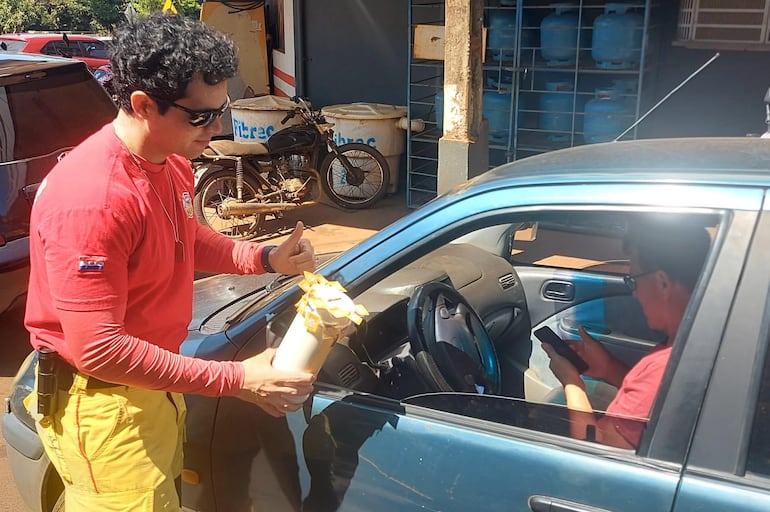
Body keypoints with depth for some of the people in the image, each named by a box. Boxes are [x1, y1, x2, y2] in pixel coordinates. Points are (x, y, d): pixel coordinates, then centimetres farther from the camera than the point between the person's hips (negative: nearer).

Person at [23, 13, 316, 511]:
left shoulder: (172, 162, -2)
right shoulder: (91, 201, -31)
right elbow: (97, 350, -31)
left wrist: (266, 258, -2)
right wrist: (235, 379, -29)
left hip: (154, 383, 9)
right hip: (100, 402, -9)